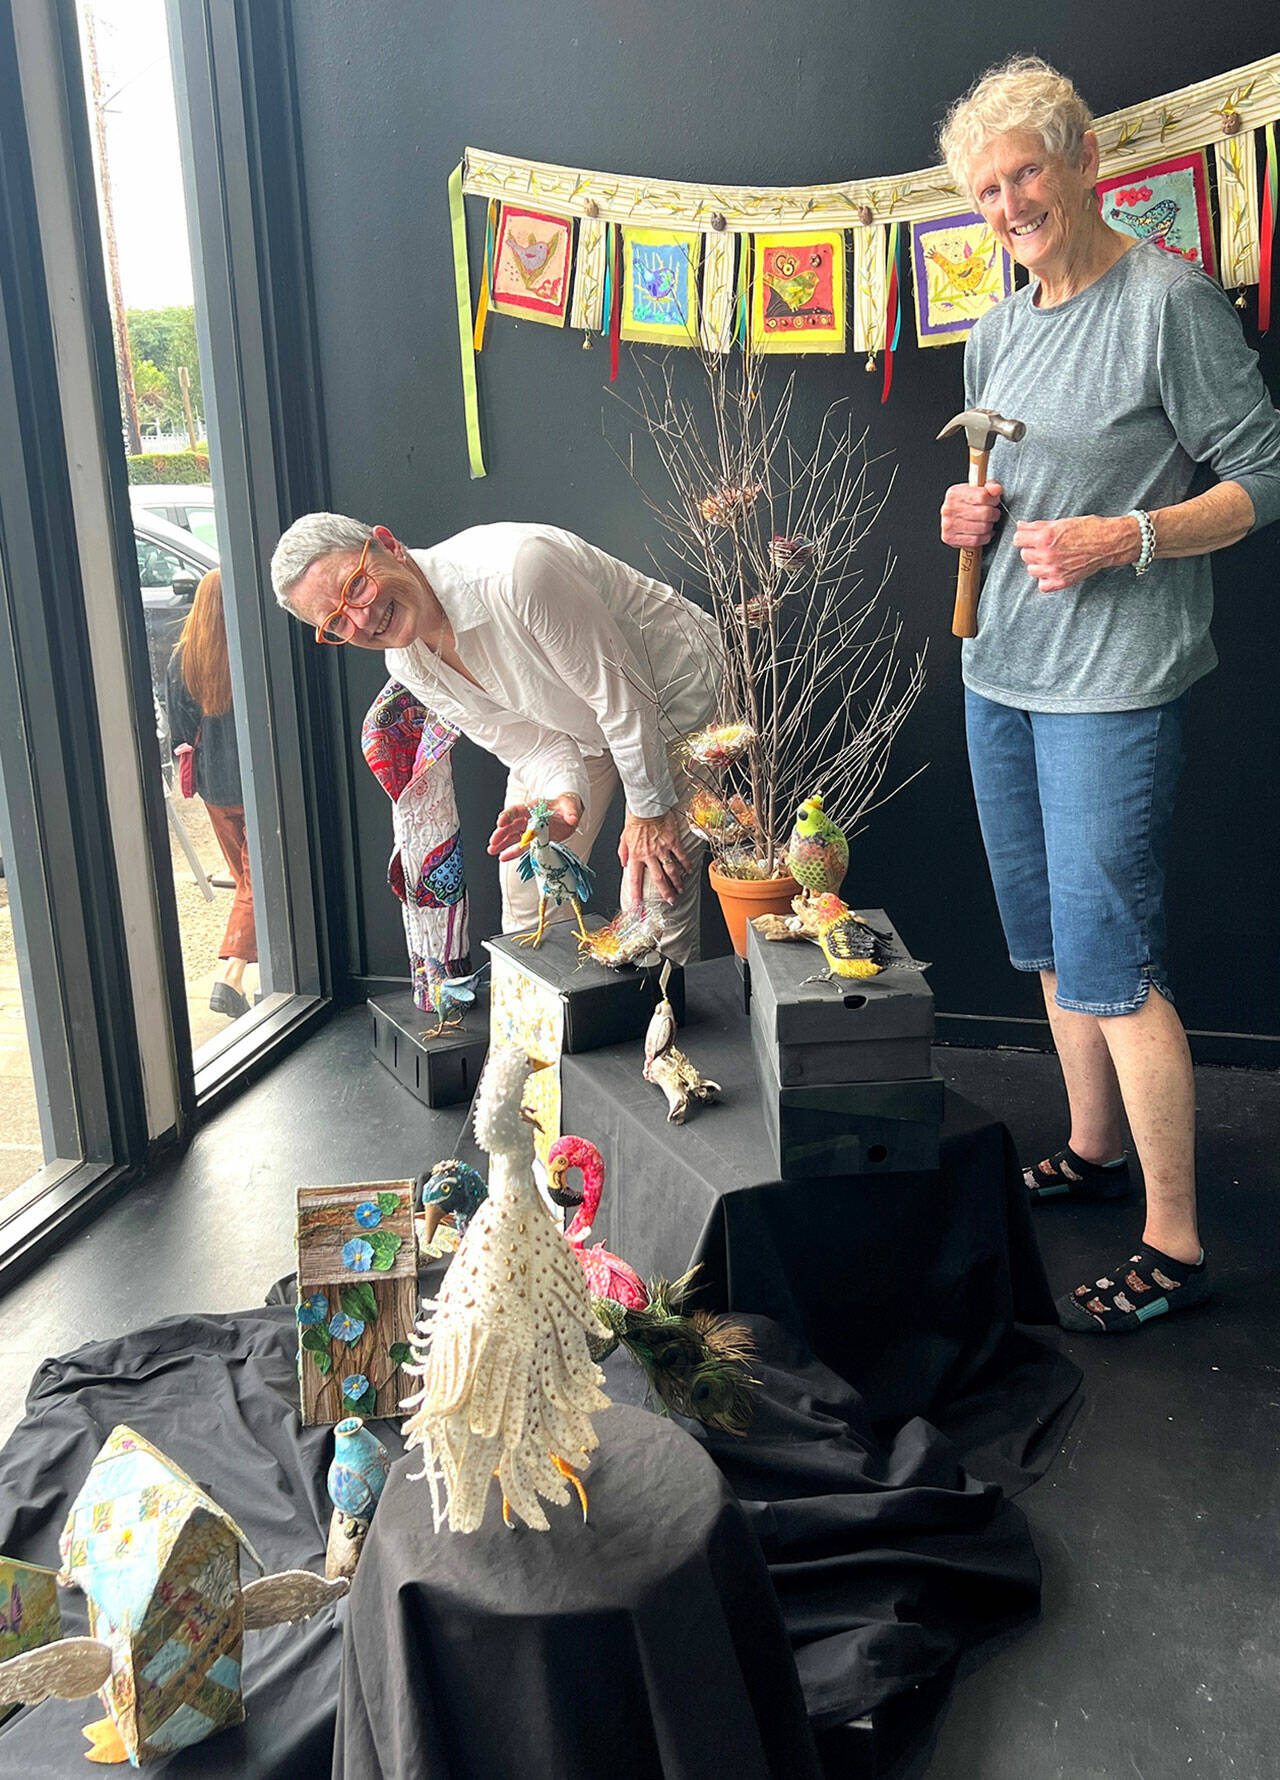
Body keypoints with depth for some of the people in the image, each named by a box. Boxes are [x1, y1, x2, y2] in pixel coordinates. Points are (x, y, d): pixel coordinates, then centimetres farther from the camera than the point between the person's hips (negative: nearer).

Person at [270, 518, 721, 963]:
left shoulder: (512, 574, -38)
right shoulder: (406, 665, -13)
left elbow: (623, 697, -29)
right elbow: (529, 742, -8)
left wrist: (649, 810, -21)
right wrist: (562, 798, -29)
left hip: (673, 693, -6)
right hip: (574, 731, 7)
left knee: (654, 894, -11)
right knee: (528, 874, 9)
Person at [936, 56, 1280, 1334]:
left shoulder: (1171, 299, -8)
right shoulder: (996, 336, 14)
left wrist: (1126, 538, -20)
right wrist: (972, 518, 4)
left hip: (1113, 679, -8)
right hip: (998, 671, 8)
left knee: (1108, 957, -7)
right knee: (1048, 940, 15)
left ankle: (1173, 1246, 5)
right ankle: (1092, 1150, 33)